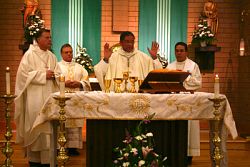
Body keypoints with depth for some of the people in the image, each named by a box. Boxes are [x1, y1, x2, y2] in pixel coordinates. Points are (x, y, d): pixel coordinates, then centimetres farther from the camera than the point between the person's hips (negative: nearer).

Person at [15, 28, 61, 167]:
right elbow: (24, 73, -11)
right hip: (35, 98, -5)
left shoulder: (52, 56, 15)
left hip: (49, 97, 5)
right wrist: (43, 75, -13)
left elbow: (58, 74, 14)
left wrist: (54, 75, -10)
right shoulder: (29, 54, -2)